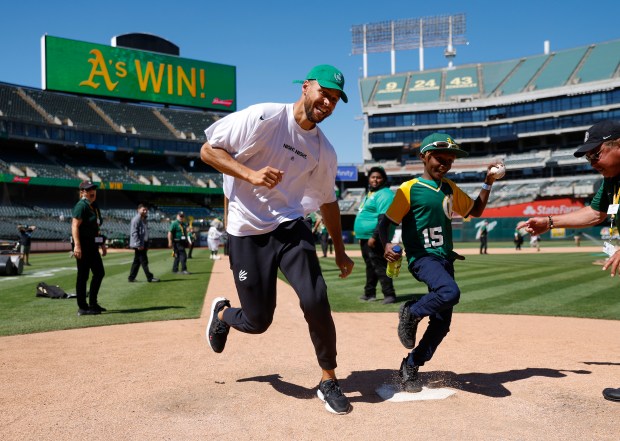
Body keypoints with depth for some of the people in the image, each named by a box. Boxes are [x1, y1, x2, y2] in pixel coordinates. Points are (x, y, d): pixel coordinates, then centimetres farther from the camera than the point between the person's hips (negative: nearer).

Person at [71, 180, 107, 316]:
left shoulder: (94, 206, 15)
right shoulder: (81, 206, -12)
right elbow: (75, 226, -20)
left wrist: (102, 244, 21)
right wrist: (77, 246, -29)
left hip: (93, 245, 10)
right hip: (83, 245, -9)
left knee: (99, 273, 13)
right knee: (83, 276, -3)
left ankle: (93, 303, 24)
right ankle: (82, 308, 5)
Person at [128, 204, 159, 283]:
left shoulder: (145, 220, 17)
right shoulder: (136, 219, -12)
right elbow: (134, 233, -18)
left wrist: (146, 245, 19)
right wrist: (138, 244, -21)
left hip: (144, 243, 9)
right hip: (138, 244, -9)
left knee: (137, 261, 12)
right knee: (144, 261, -6)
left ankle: (131, 277, 18)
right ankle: (150, 277, -3)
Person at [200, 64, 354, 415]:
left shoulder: (324, 151, 6)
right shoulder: (263, 117, -11)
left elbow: (327, 201, 18)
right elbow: (208, 150, -9)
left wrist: (340, 252, 17)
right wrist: (250, 174, -24)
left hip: (291, 227, 4)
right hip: (248, 232, -3)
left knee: (316, 301, -16)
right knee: (258, 321, 1)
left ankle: (329, 381, 7)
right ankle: (222, 313, 39)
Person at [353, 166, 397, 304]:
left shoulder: (385, 194, -12)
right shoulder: (369, 194, 20)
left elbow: (384, 218, -21)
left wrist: (374, 236, -27)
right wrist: (361, 236, 23)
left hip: (375, 238, -10)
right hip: (365, 237, 10)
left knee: (379, 266, -11)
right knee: (370, 266, 17)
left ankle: (389, 295, -7)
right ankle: (369, 293, 26)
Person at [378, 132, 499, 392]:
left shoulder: (450, 189, 13)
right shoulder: (409, 189, -7)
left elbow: (475, 211, 24)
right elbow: (385, 222, -9)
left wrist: (488, 183, 14)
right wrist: (386, 244, -28)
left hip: (445, 259, 7)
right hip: (422, 257, -7)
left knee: (442, 323, 5)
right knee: (450, 293, -35)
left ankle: (410, 368, 22)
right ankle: (410, 314, -6)